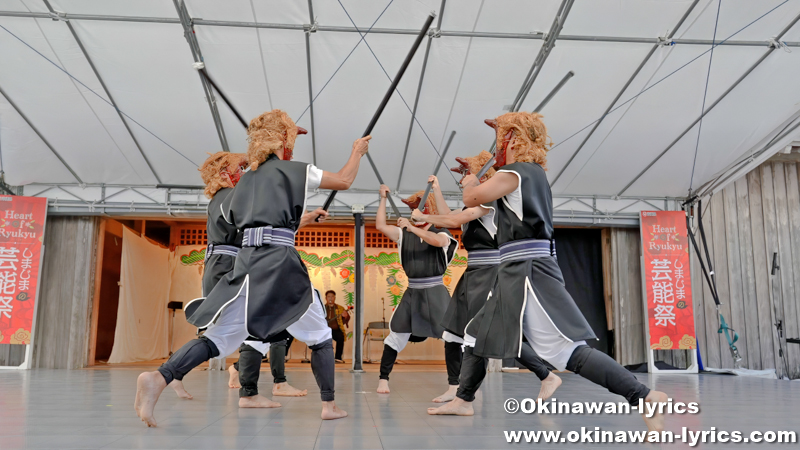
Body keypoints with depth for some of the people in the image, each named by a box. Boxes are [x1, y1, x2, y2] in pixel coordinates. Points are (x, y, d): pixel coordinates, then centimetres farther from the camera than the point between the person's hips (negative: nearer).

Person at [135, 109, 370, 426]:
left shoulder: (248, 178, 21)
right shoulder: (294, 170, 4)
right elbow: (344, 181, 7)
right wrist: (358, 151, 24)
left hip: (246, 260, 5)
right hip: (280, 260, -5)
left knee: (220, 336, 1)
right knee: (319, 335, 12)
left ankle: (159, 377, -21)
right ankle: (329, 405, 15)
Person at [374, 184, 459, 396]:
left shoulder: (441, 233, -1)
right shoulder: (404, 234, 8)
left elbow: (438, 241, -25)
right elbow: (380, 225, 0)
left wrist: (412, 228, -30)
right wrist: (383, 199, 0)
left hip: (436, 292, -3)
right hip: (412, 292, 3)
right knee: (396, 333, 6)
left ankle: (454, 383, 4)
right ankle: (383, 378, 20)